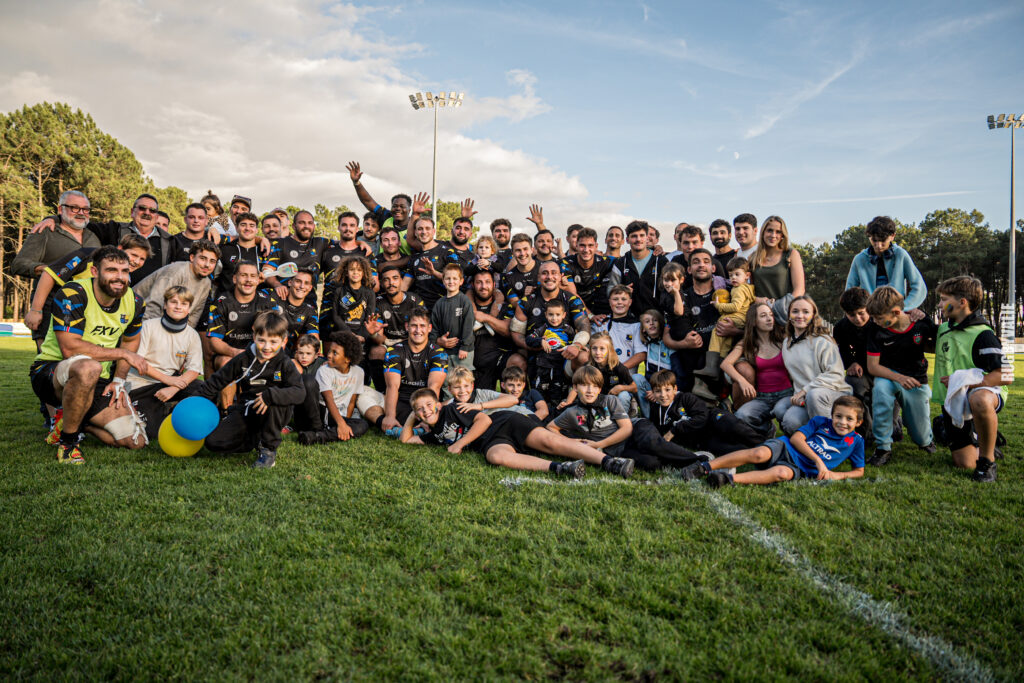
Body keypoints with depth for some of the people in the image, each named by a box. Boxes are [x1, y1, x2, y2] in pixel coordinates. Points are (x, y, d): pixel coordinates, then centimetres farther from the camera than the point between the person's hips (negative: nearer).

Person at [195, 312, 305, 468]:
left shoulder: (285, 364, -9)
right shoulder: (243, 360, 0)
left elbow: (299, 392, -24)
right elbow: (218, 381, 10)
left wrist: (270, 395, -37)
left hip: (271, 415, -3)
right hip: (246, 412, 3)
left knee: (274, 402, -38)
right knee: (213, 442, -13)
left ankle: (269, 449, -17)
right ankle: (258, 440, 7)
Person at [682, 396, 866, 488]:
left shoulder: (856, 441, 14)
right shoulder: (820, 422, 11)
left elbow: (858, 471, 21)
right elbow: (796, 438, 1)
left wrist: (836, 475, 0)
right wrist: (818, 460, -9)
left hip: (800, 468, 0)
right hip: (786, 448, 0)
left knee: (782, 473, -39)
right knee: (759, 454, -35)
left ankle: (730, 479, -49)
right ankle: (704, 467, -35)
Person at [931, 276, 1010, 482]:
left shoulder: (983, 335, -16)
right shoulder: (943, 329, 8)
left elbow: (1007, 376, -23)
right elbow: (937, 349, 33)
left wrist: (964, 381, -27)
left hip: (983, 391, -7)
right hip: (952, 403, 7)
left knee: (979, 400, -46)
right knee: (964, 463, 4)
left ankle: (987, 460, -25)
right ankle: (986, 445, 40)